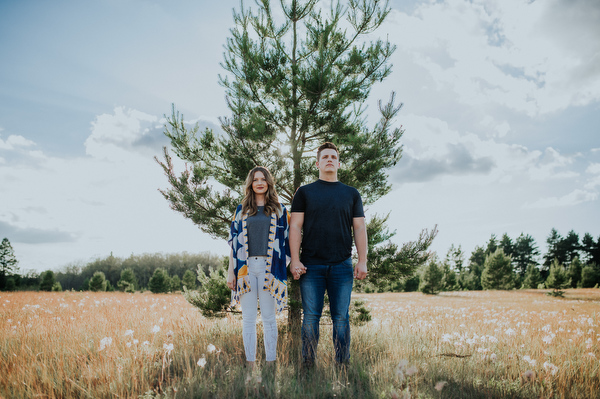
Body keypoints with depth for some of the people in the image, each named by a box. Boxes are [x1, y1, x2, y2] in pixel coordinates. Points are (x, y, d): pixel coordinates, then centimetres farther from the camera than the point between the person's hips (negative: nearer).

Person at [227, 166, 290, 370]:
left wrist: (284, 269, 3)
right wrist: (231, 271, 5)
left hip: (269, 268, -1)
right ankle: (250, 364, 12)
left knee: (269, 317, 2)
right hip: (245, 267, 1)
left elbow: (286, 240, 9)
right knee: (248, 318, 4)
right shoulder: (242, 210, 12)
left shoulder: (279, 210, 9)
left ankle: (270, 363, 10)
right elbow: (233, 241, 10)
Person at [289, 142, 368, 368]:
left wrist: (363, 261, 0)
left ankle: (343, 363, 12)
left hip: (342, 265, 1)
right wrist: (295, 261, -6)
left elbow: (359, 228, 10)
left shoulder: (351, 194, 14)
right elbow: (295, 227, 4)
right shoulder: (305, 192, 10)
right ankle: (308, 364, 10)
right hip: (311, 265, -1)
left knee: (341, 317, 4)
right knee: (311, 317, 1)